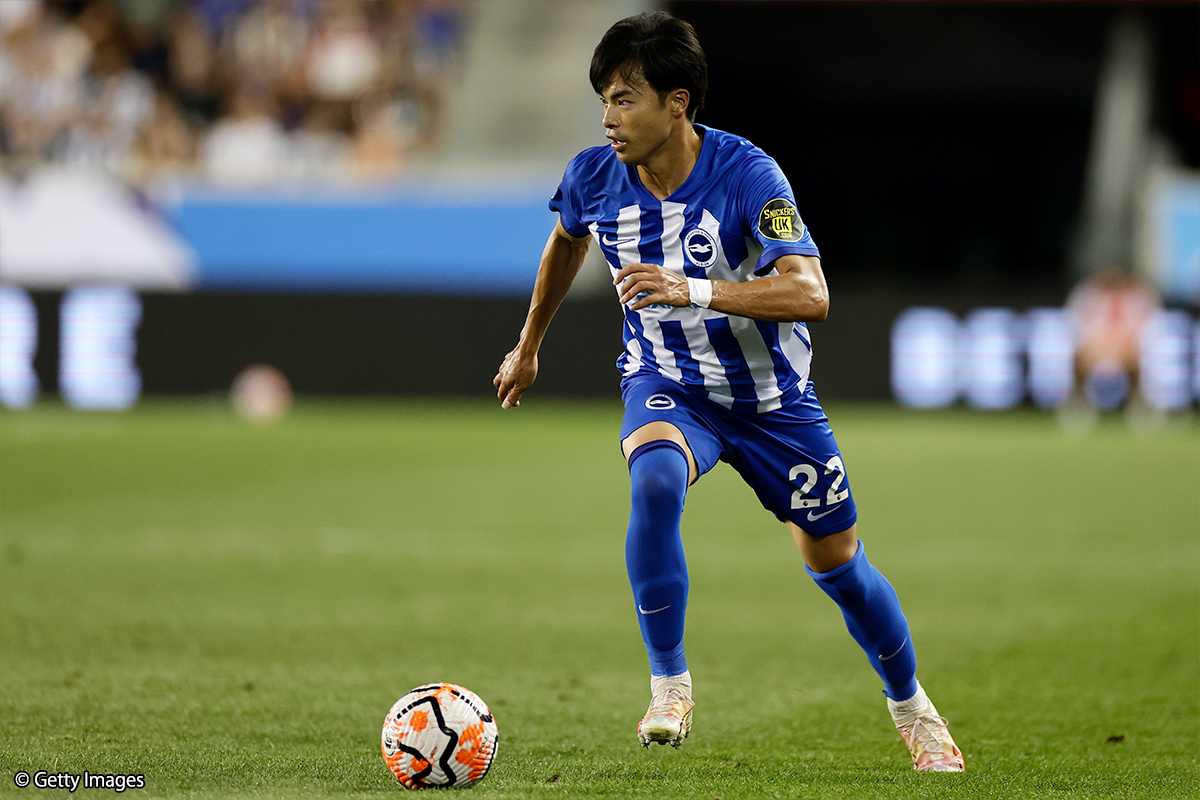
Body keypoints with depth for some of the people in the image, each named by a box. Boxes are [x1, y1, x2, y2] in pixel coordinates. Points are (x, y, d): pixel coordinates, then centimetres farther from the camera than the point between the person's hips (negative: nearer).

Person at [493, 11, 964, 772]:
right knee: (654, 479, -34)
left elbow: (810, 294, -37)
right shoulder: (595, 176, -13)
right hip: (666, 386, 1)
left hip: (769, 395, -1)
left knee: (837, 560, 9)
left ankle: (912, 707, 36)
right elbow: (567, 242, 12)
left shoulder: (747, 175, -26)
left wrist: (693, 290, -48)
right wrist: (529, 347, 23)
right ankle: (670, 689, -23)